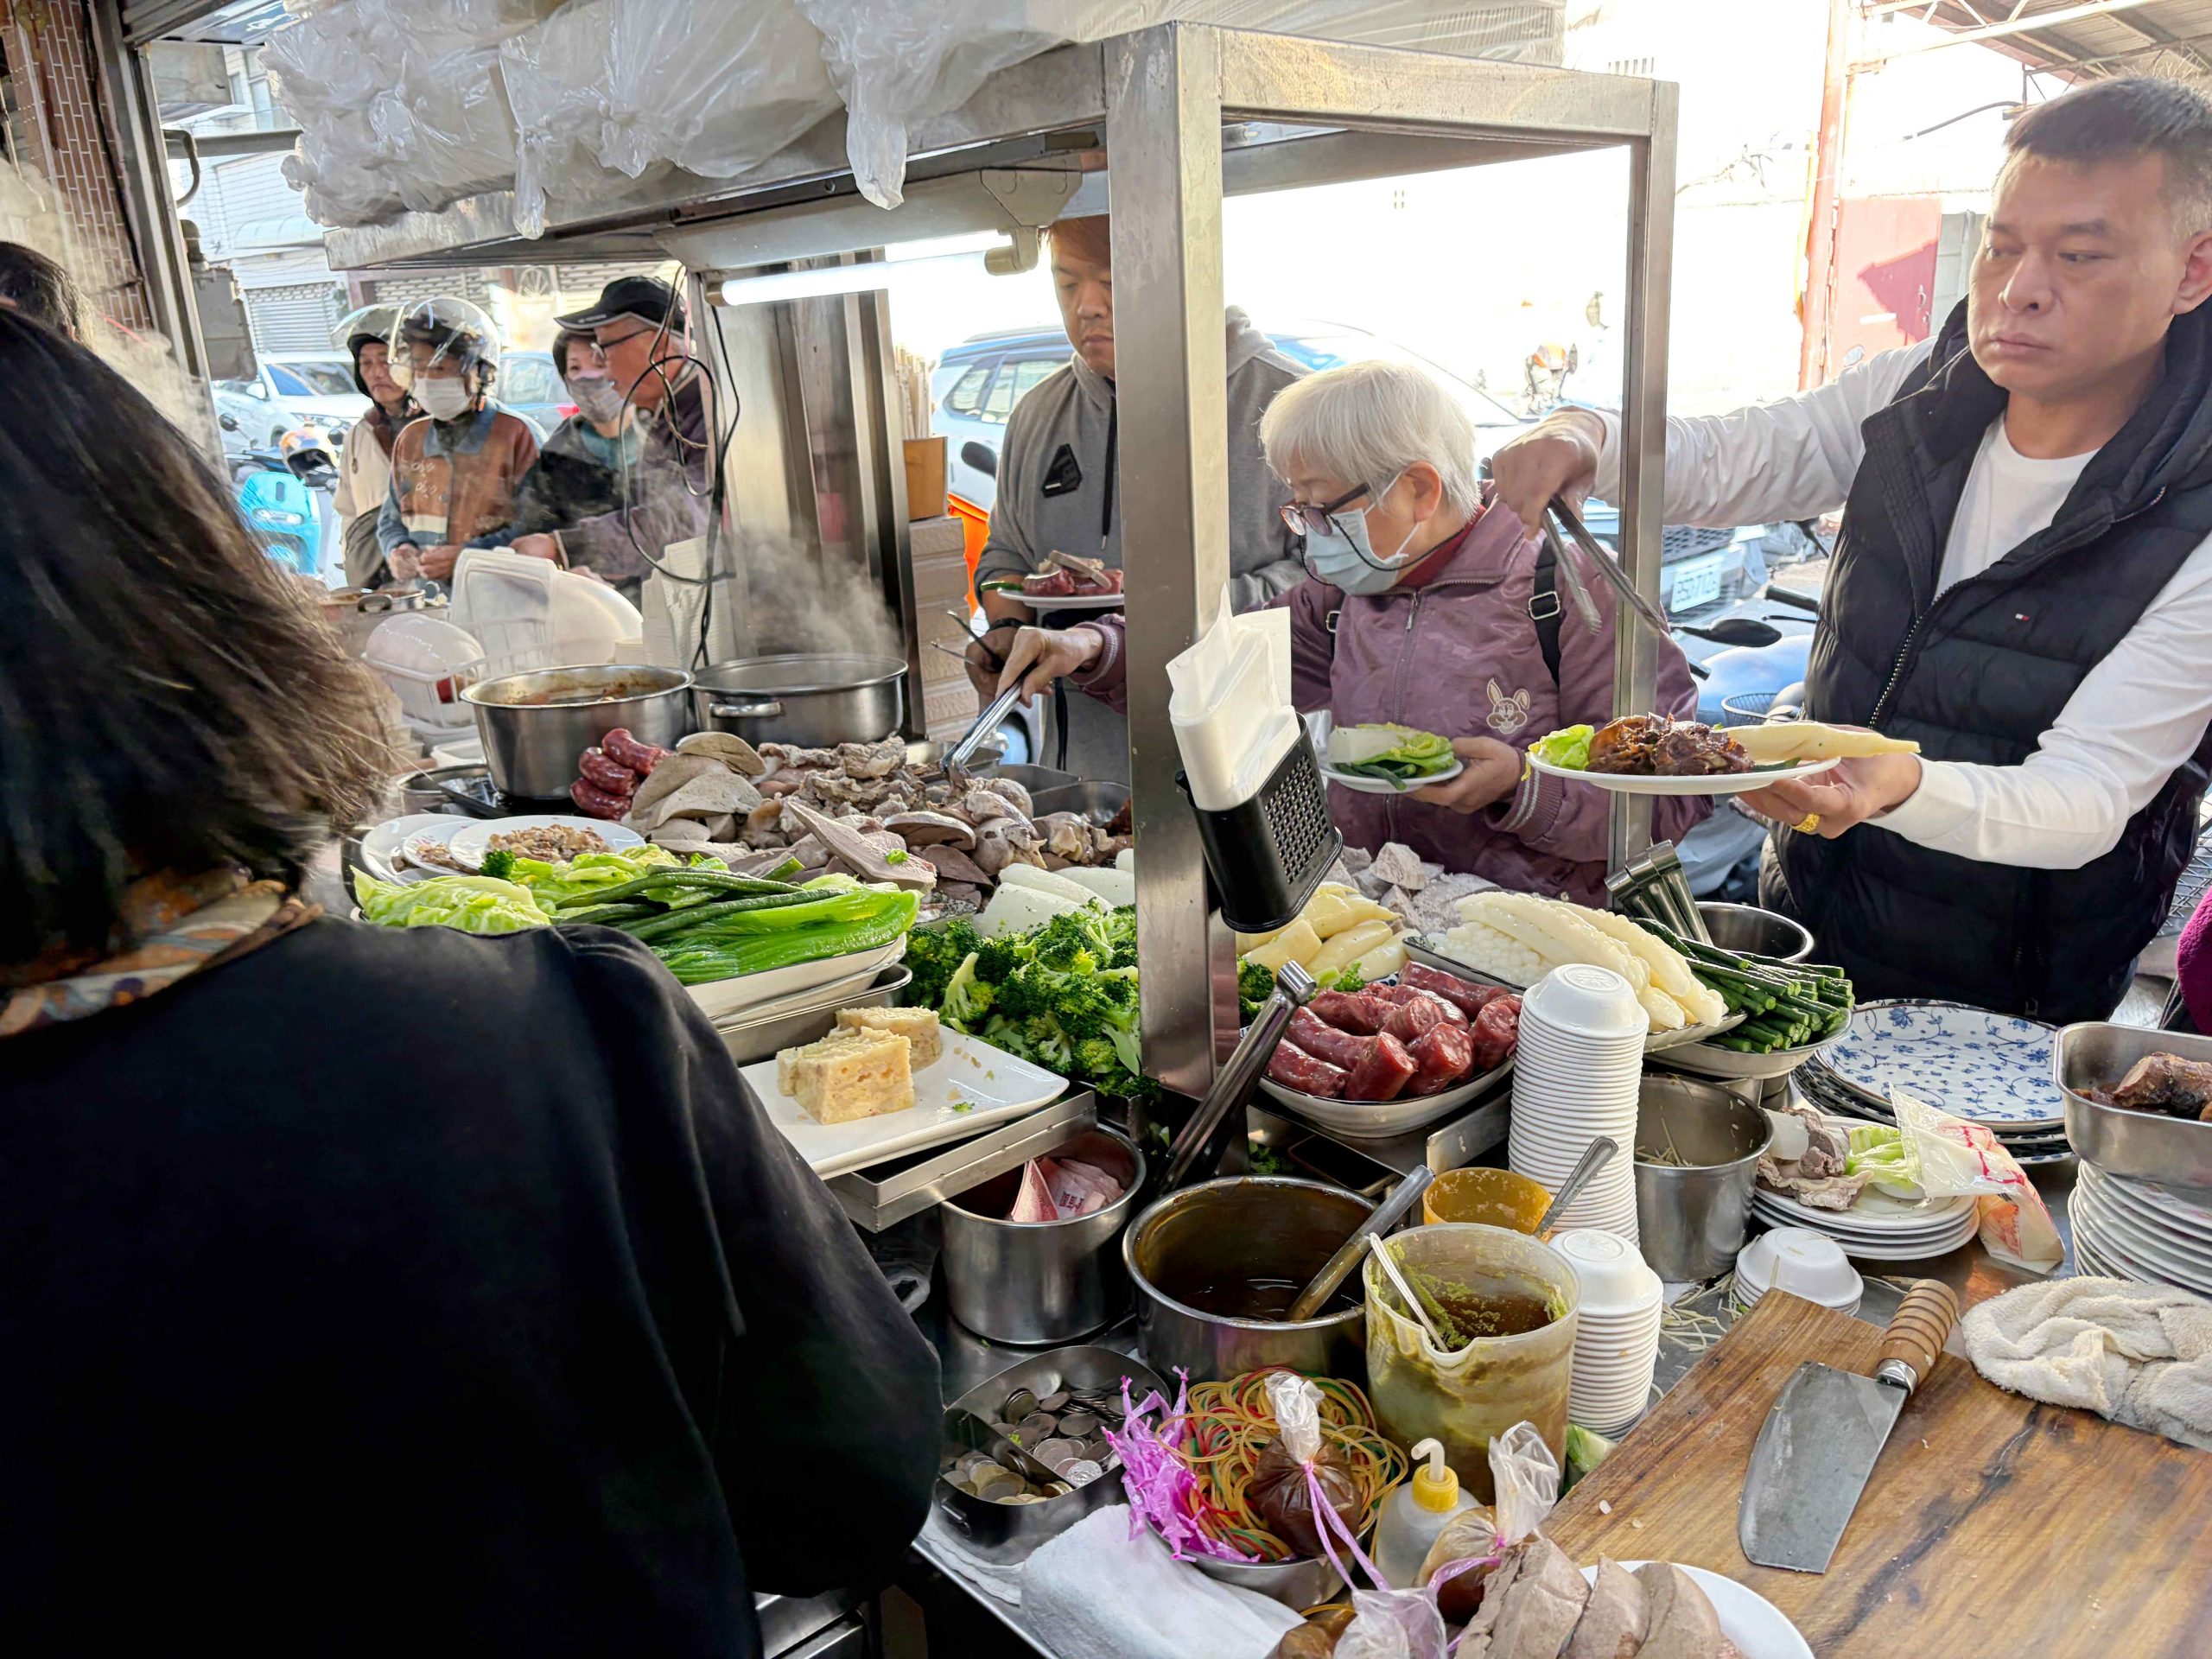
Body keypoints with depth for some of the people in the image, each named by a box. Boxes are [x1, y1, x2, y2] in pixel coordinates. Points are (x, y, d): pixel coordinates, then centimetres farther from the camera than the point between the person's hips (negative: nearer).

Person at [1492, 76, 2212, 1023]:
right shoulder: (1918, 396, -2)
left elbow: (2090, 797, -22)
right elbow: (1723, 462, 6)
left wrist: (1903, 788, -44)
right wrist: (1581, 441, -17)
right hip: (1800, 930, 4)